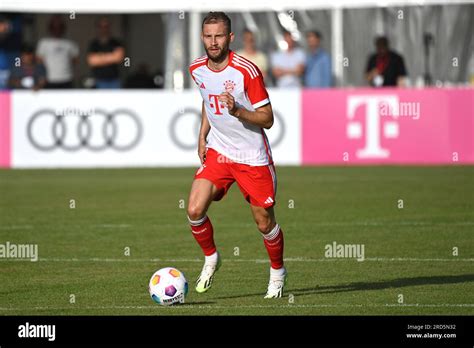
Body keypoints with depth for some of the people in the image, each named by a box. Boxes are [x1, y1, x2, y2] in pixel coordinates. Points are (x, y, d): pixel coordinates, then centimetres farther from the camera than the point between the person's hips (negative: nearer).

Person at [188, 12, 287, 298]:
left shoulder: (247, 71, -19)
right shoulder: (198, 69, -1)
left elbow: (267, 119, -16)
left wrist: (237, 110, -31)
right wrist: (203, 136, 13)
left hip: (253, 157, -4)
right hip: (217, 153, 4)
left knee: (265, 222, 2)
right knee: (195, 210, -13)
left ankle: (278, 272, 29)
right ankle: (211, 258, 14)